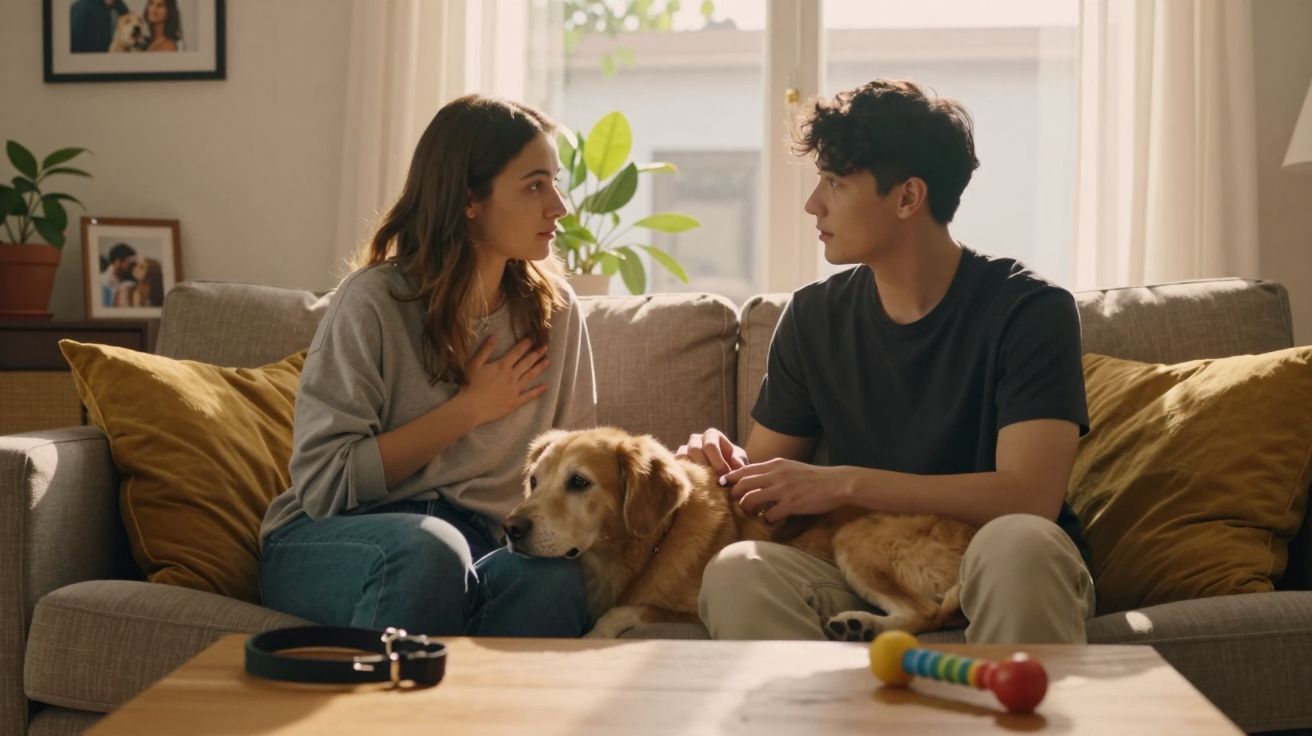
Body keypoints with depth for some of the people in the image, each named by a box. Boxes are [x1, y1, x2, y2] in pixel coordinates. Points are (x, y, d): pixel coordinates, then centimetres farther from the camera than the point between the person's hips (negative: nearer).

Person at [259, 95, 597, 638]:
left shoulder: (554, 309, 6)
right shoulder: (374, 300, -8)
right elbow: (324, 482, -11)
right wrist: (469, 409, -9)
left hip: (480, 548, 3)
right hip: (328, 543, -3)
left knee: (555, 576, -33)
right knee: (426, 547, -39)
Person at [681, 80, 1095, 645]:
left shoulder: (1027, 309, -8)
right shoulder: (814, 316, 5)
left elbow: (1030, 497, -20)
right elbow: (764, 466, 13)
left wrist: (844, 483, -22)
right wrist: (725, 463, -12)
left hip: (997, 578, -3)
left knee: (1015, 543, -39)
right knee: (736, 572, -29)